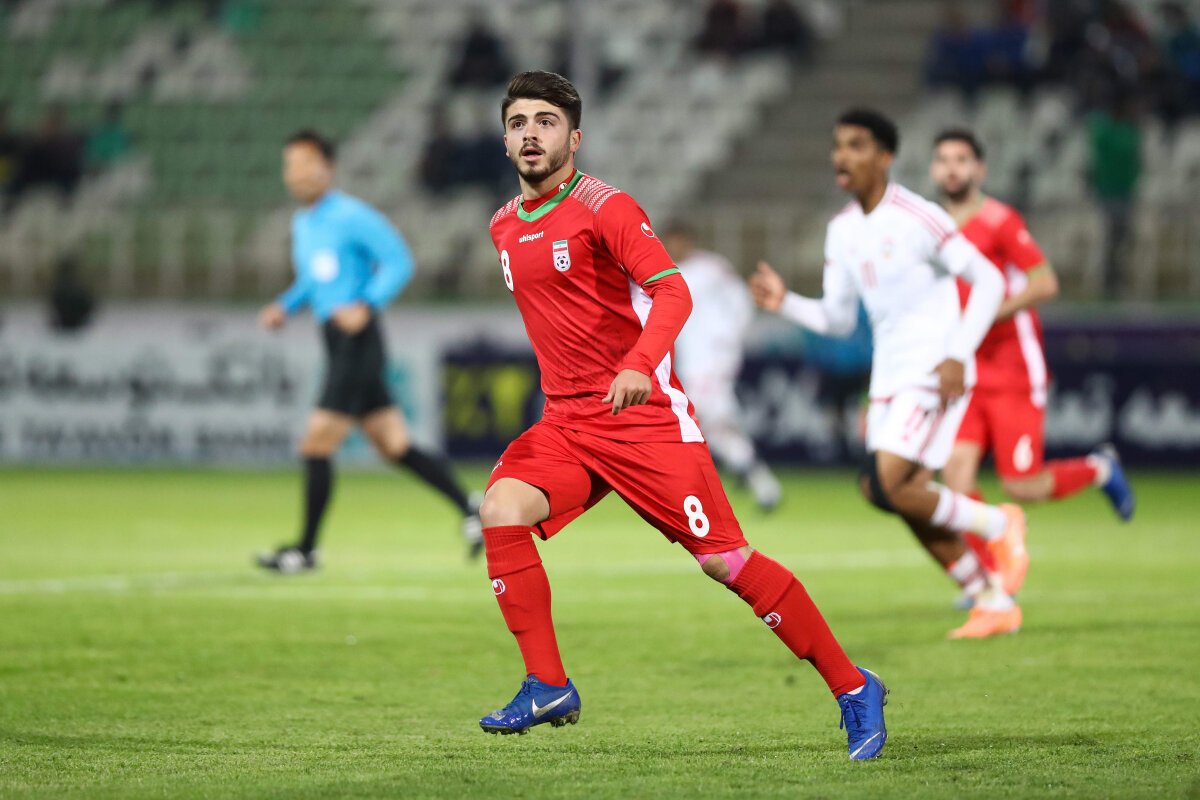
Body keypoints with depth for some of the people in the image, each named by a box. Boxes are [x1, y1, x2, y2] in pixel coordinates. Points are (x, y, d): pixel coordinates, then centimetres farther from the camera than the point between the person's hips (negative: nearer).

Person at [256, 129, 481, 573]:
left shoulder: (351, 216, -10)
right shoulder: (302, 224, 17)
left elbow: (399, 262, -12)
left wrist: (366, 307, -24)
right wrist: (284, 306, 11)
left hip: (357, 344, -9)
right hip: (339, 347, 9)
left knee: (316, 446, -8)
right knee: (396, 448, 9)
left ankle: (306, 549, -2)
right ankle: (470, 512, 13)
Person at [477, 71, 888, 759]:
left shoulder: (606, 208, -9)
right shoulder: (505, 227, 13)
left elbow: (672, 292, -22)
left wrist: (638, 367, -39)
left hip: (646, 414, -6)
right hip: (565, 423, 6)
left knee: (724, 559, -10)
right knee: (502, 510, -21)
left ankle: (853, 688, 3)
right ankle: (549, 688, -15)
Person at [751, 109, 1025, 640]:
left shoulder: (916, 218, -13)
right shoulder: (842, 231, 10)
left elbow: (988, 282, -10)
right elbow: (837, 319, 16)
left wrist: (958, 354, -18)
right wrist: (785, 303, -1)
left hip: (934, 374, -8)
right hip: (888, 377, 8)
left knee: (888, 487, -20)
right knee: (911, 504, 5)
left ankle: (997, 525, 2)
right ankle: (995, 604, 18)